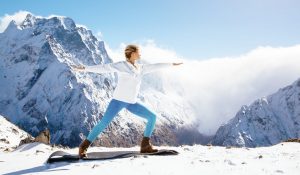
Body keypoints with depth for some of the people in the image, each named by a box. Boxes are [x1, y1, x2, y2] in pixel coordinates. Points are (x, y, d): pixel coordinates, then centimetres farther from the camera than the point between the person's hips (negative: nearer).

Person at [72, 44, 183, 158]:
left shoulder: (141, 68, 12)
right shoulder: (121, 65, -6)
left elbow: (155, 66, 22)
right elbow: (104, 68, -12)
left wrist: (172, 64, 30)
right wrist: (84, 68, -19)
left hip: (132, 103, 7)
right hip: (119, 100, -6)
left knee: (152, 117, 1)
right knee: (103, 123, -17)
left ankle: (145, 146, 7)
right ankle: (84, 146, -3)